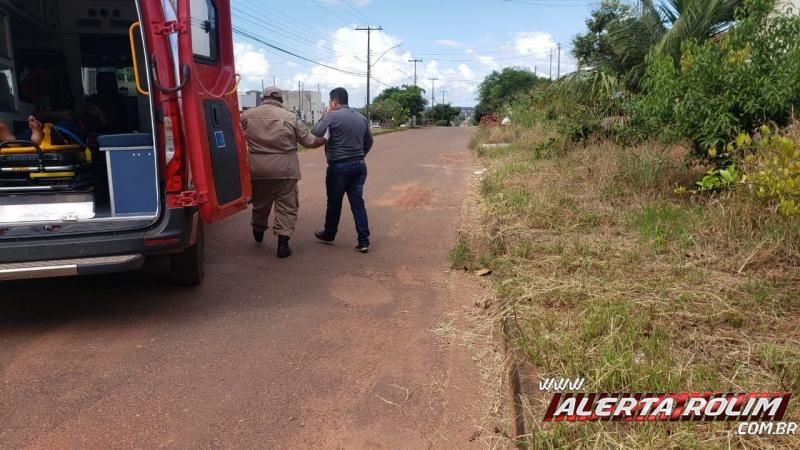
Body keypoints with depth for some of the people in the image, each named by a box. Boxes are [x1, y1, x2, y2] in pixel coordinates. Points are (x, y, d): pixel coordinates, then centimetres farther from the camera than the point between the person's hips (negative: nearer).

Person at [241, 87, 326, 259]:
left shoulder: (247, 116, 2)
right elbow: (310, 142, 4)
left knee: (260, 203, 21)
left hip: (257, 169, 3)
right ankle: (283, 243, -3)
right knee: (286, 206, 5)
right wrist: (326, 138, 19)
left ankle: (258, 233, 43)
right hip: (284, 170, -3)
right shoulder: (290, 117, -3)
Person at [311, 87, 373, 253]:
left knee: (334, 202, 11)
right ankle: (363, 241, 0)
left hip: (339, 166, -5)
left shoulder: (332, 116, -10)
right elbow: (369, 142, 18)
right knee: (357, 202, 5)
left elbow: (315, 134, -15)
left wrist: (324, 117, -1)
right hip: (359, 165, 5)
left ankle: (329, 235, 28)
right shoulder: (361, 117, 11)